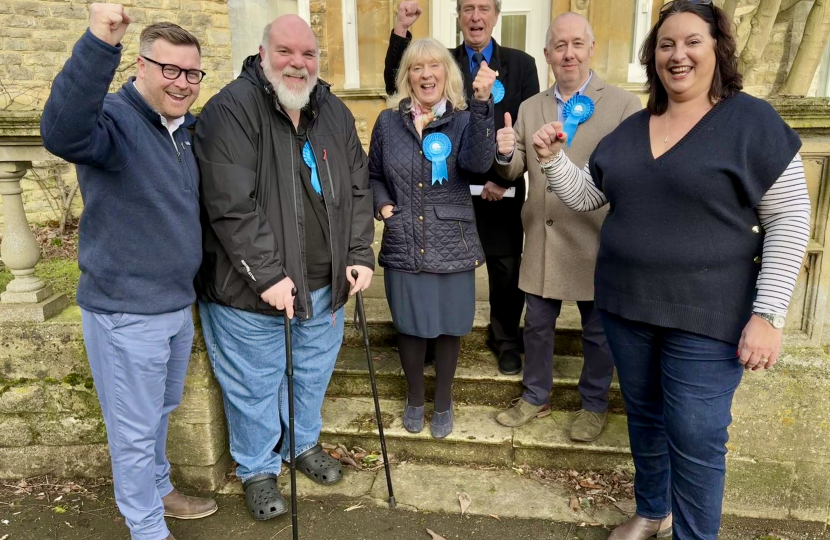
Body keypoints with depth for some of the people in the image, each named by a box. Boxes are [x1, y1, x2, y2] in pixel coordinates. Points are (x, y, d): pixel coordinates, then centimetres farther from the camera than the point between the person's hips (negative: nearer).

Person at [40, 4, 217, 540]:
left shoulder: (187, 129, 7)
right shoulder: (114, 117, -17)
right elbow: (63, 133, -42)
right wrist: (100, 43, -52)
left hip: (179, 305, 8)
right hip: (125, 311, -8)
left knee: (161, 412, 25)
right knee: (135, 429, 9)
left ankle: (159, 490, 47)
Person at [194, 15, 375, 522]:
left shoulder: (335, 113, 5)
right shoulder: (231, 110, -15)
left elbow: (359, 189, 8)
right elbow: (231, 206, -21)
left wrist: (360, 255, 0)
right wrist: (268, 275, -22)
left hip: (325, 286, 6)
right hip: (251, 289, -5)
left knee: (314, 374, 22)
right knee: (255, 385, 12)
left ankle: (305, 443, 49)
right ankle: (258, 470, 36)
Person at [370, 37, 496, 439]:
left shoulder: (463, 120, -4)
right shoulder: (388, 122, 2)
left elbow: (478, 162, -26)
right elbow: (373, 176, 14)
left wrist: (482, 102, -36)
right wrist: (382, 204, -6)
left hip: (452, 248, -1)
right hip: (403, 247, 1)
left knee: (448, 329, 12)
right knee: (410, 327, 14)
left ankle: (443, 402, 35)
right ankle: (415, 399, 37)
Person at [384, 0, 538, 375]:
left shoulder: (521, 64, 3)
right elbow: (397, 85, -8)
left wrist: (503, 178, -11)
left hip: (502, 188, 0)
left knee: (507, 270, 9)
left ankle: (505, 340, 31)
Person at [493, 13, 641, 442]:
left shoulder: (624, 105, -5)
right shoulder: (530, 108, 8)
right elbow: (515, 170, 7)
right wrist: (505, 153, -15)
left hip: (597, 241, -3)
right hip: (542, 240, 4)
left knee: (598, 331, 12)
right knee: (537, 325, 16)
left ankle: (594, 405, 34)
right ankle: (535, 397, 37)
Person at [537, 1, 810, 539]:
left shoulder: (753, 120, -8)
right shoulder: (631, 129, 7)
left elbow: (790, 219, -9)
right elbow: (584, 195, 12)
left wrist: (768, 314, -14)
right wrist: (553, 156, -6)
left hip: (706, 316, -5)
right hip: (627, 305, 5)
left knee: (696, 441, 2)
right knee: (645, 416, 19)